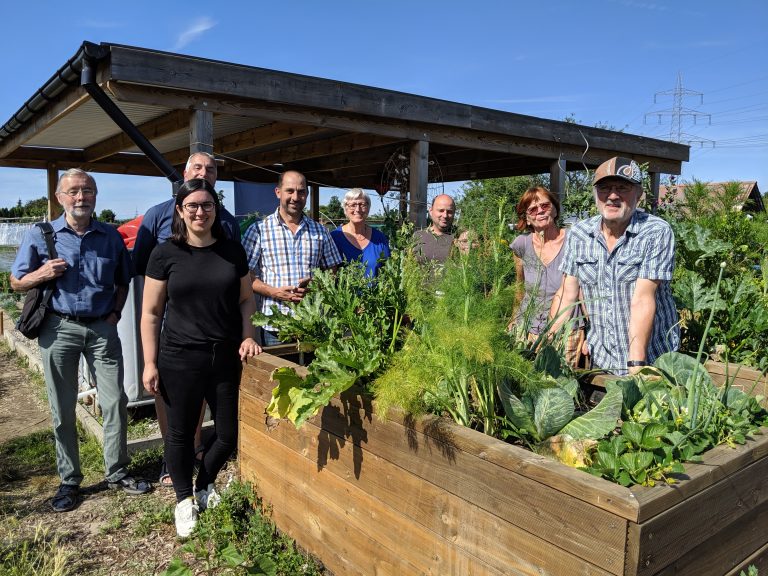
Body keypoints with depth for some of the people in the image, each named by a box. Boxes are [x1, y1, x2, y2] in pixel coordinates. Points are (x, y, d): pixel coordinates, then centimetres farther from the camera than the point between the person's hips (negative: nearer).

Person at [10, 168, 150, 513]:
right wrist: (41, 274, -14)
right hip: (59, 329, -1)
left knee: (115, 403, 2)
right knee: (63, 410, 7)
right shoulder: (40, 235, 1)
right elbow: (16, 283, 6)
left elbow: (123, 280, 16)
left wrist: (115, 312, 2)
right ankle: (69, 480, 22)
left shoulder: (110, 236, 6)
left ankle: (117, 473, 18)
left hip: (102, 328, 1)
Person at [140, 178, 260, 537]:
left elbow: (246, 299, 14)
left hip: (226, 358, 3)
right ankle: (184, 500, 34)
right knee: (181, 433, 10)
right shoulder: (166, 254, -2)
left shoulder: (232, 251, 5)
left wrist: (248, 336, -1)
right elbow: (151, 312, 0)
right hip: (180, 360, -2)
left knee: (229, 433, 9)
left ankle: (205, 486, 38)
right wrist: (150, 363, -3)